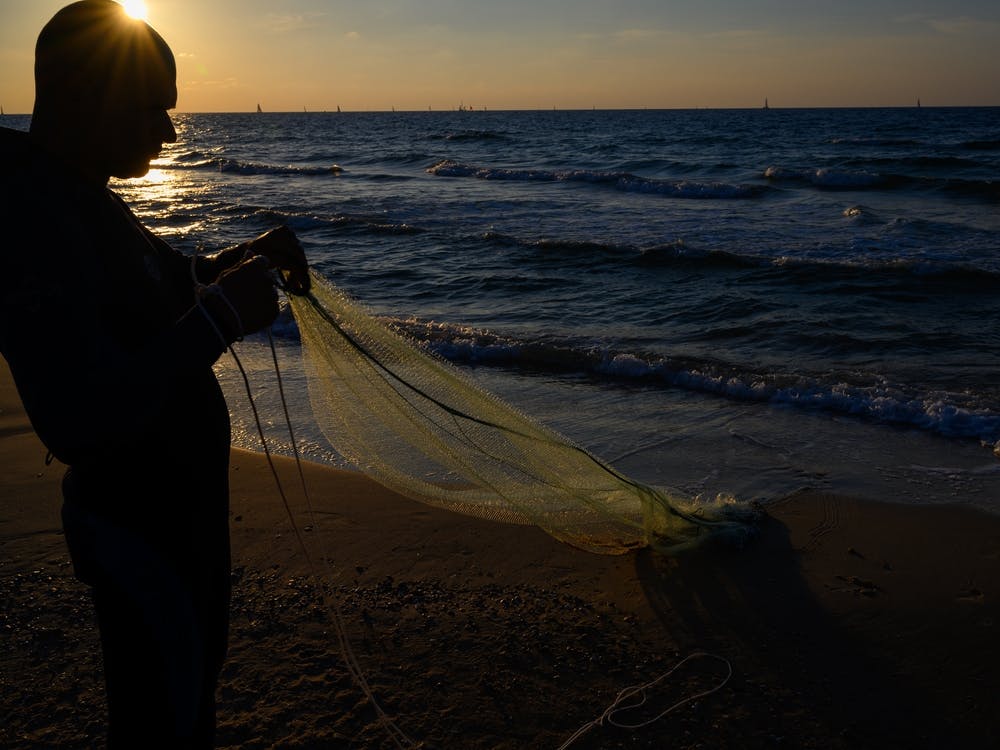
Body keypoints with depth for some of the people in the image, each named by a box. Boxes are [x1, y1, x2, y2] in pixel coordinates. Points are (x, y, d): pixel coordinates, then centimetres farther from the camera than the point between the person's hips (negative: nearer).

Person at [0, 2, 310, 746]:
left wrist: (245, 256, 4)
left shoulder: (80, 195, 3)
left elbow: (163, 286, 21)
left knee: (197, 666, 28)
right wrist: (222, 317, -31)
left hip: (182, 498, 9)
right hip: (139, 524, -9)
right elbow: (78, 422, -35)